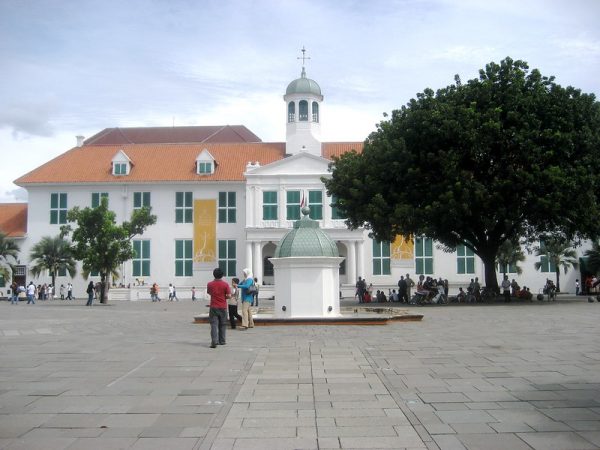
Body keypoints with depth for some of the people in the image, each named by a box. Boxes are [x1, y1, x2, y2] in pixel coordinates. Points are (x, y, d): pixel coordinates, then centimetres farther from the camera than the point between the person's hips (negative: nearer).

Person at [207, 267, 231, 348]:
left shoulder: (210, 284, -3)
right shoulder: (225, 284, -8)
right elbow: (229, 296, -10)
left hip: (213, 307, 0)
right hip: (223, 307, 0)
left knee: (214, 325, -3)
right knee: (222, 325, 14)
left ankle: (214, 341, -18)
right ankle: (222, 341, 21)